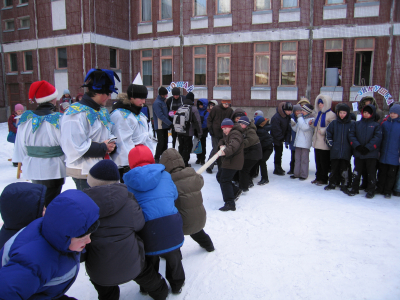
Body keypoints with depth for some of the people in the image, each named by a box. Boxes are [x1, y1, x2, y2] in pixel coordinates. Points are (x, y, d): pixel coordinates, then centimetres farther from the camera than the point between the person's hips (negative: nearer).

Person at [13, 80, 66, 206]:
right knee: (50, 205, 3)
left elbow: (20, 146, 6)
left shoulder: (25, 119, -1)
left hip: (32, 169, 5)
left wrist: (23, 163, 17)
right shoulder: (58, 119, -17)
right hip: (52, 169, -5)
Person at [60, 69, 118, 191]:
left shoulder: (102, 111, 14)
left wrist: (111, 144, 1)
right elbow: (76, 147, -24)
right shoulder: (76, 113, -17)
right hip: (84, 172, -9)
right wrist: (103, 147, -17)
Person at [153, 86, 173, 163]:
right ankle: (156, 158, 1)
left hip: (165, 126, 9)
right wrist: (170, 123, -21)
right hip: (160, 127, -9)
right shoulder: (157, 103, -14)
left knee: (165, 142, 13)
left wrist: (168, 124, 11)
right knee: (161, 142, -8)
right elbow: (160, 115, -22)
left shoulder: (163, 102, 14)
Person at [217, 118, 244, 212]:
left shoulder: (235, 134, -19)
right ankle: (236, 191, 27)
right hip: (227, 160, 11)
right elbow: (222, 140, 20)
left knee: (224, 180, -13)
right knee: (219, 177, 18)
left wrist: (226, 151, -55)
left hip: (233, 161, -11)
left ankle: (230, 204, -10)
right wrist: (221, 145, -6)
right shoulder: (227, 134, 16)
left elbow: (234, 145, -37)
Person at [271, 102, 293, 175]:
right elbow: (276, 131, -24)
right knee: (278, 153, -3)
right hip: (276, 139, -7)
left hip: (281, 139, 8)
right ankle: (277, 169, 8)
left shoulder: (288, 117, -2)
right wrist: (281, 139, -17)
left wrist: (287, 140, -9)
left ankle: (279, 167, 31)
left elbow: (288, 129, -2)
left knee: (280, 152, 17)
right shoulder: (276, 117, -26)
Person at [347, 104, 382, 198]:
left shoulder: (376, 125, 2)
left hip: (371, 154, -2)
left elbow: (377, 138, -7)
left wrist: (367, 148, -17)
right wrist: (357, 146, -14)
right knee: (356, 172, 10)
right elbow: (351, 135, 0)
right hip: (358, 153, 2)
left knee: (371, 173, 6)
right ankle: (354, 188, 21)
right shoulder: (356, 124, 8)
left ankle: (371, 190, 18)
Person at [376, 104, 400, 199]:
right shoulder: (385, 124, 6)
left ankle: (388, 191, 18)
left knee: (391, 175, 7)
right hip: (383, 155, 3)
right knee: (382, 173, 14)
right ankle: (380, 189, 26)